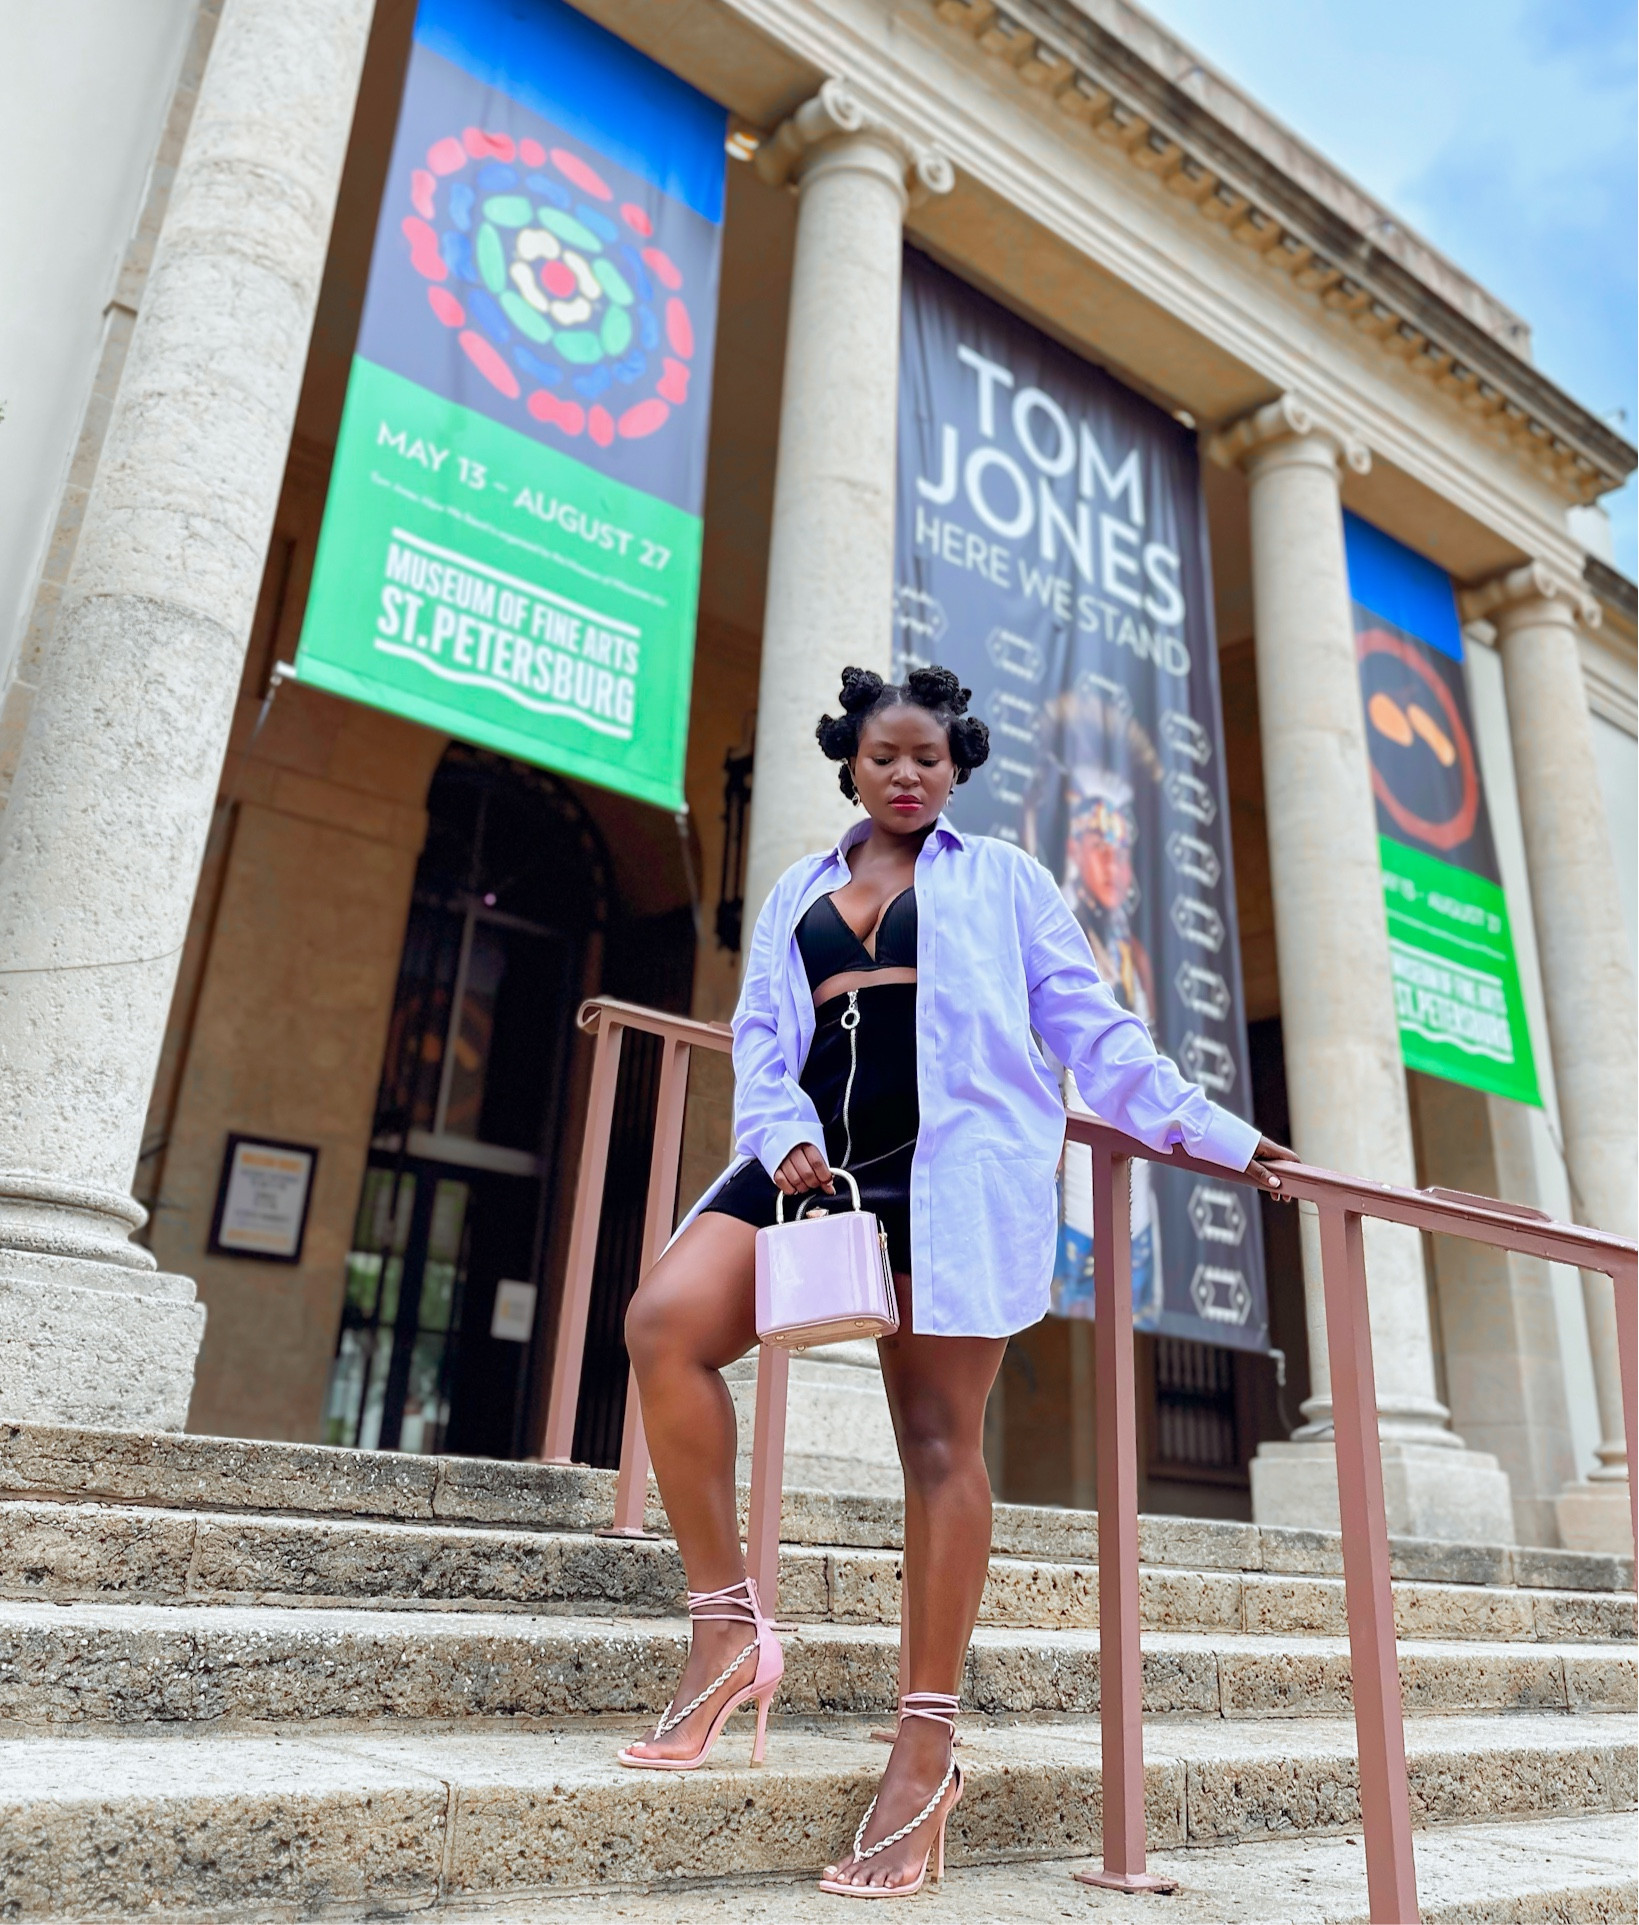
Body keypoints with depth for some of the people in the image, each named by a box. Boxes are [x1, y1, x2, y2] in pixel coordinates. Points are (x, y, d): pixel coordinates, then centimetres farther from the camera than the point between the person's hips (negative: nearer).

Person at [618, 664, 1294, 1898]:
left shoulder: (1001, 880, 16)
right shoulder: (799, 892, 23)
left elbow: (1091, 1026, 13)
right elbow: (759, 1036, 16)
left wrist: (1207, 1133, 7)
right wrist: (783, 1135, -5)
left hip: (953, 1169, -3)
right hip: (820, 1160, 4)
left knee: (940, 1438, -5)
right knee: (665, 1323, -18)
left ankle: (930, 1744, 6)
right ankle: (730, 1628, -8)